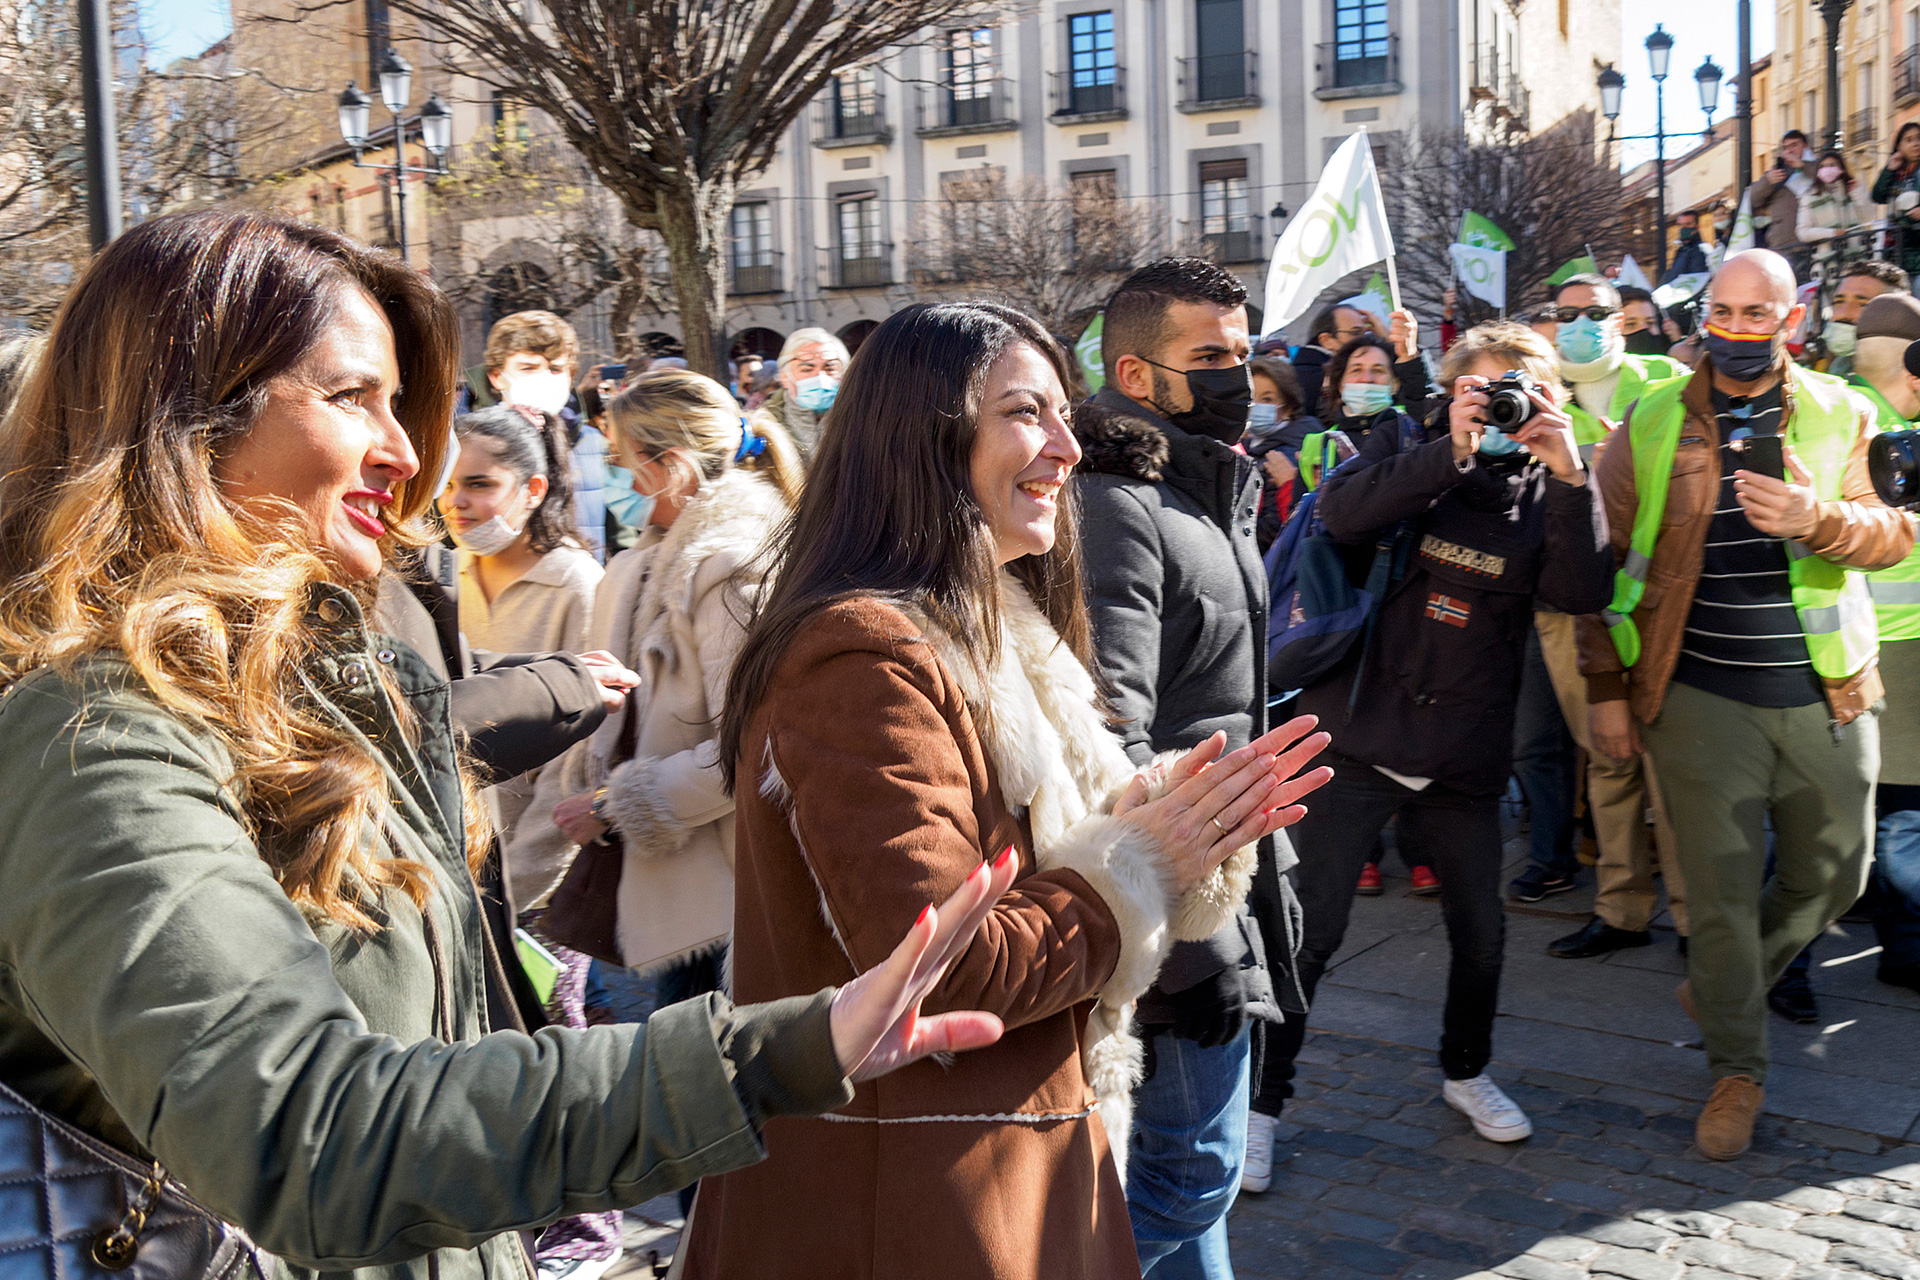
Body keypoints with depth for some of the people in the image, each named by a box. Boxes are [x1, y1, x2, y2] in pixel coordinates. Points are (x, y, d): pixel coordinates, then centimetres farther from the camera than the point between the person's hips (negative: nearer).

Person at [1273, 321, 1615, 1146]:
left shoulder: (1542, 493, 7)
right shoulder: (1408, 453, 2)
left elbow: (1585, 593, -9)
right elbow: (1343, 512, -19)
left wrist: (1569, 475, -19)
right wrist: (1454, 451, -26)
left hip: (1464, 759, 3)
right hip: (1358, 737, -3)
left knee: (1481, 930, 14)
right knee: (1310, 929, -2)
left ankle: (1466, 1073, 40)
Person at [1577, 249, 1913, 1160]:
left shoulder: (1840, 415, 5)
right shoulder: (1651, 423, 1)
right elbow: (1605, 560, 1)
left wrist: (1818, 520, -25)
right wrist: (1606, 687, -2)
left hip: (1826, 697, 2)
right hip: (1700, 700, -2)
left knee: (1833, 876, 13)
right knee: (1720, 889, 2)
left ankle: (1721, 989, 39)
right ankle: (1737, 1068, 19)